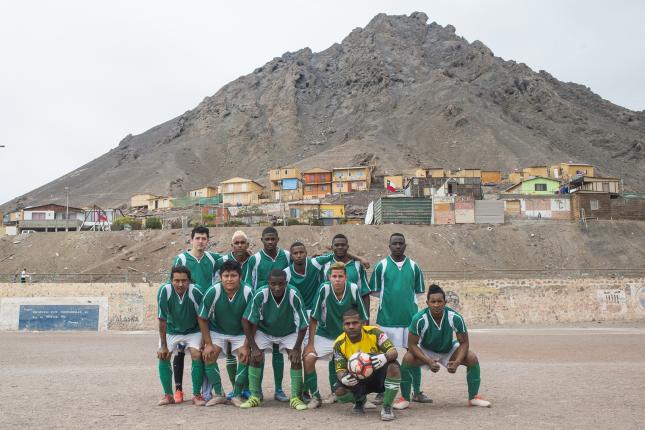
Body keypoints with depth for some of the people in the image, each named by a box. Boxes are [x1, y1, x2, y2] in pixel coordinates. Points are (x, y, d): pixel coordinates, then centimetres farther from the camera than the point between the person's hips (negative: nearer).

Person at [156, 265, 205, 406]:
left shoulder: (196, 291, -30)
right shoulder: (164, 291, -27)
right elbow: (162, 320, -18)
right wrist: (163, 346, -15)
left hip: (193, 330, -1)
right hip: (171, 330, 2)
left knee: (197, 355, -17)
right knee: (163, 356, -10)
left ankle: (197, 395, -4)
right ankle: (168, 395, 5)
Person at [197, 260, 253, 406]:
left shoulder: (248, 292, -26)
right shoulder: (213, 292, -25)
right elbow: (202, 318, -13)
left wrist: (246, 346, -17)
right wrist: (208, 344, -13)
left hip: (240, 332, -1)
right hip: (217, 331, 1)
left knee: (245, 357, -18)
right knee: (208, 356, -16)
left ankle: (237, 395, 0)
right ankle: (219, 394, -2)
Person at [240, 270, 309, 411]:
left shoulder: (294, 295, -31)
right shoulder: (260, 294, -30)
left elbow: (302, 325, -20)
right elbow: (247, 321, -21)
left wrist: (296, 348, -22)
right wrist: (254, 347, -22)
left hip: (289, 333, 0)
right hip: (264, 331, 1)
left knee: (296, 358, -18)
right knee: (255, 357, -17)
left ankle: (296, 398, -5)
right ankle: (255, 396, -2)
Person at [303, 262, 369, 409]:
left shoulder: (353, 289, -18)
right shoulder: (324, 289, -21)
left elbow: (362, 318, -6)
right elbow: (313, 318, -13)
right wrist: (310, 344, -12)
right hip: (325, 335, 0)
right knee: (308, 358, -18)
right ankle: (315, 396, 3)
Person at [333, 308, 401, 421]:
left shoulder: (374, 332, -18)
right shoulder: (339, 344, -12)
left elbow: (394, 352, -22)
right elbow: (340, 369, -12)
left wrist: (385, 357, -48)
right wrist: (343, 378, -38)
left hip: (378, 375, -2)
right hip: (357, 380, 2)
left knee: (393, 367, -34)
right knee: (340, 391, -26)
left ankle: (387, 407, -15)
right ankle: (360, 400, 14)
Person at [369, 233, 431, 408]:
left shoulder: (413, 266, 6)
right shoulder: (381, 266, 1)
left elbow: (419, 291, 13)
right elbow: (374, 291, 3)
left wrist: (407, 296, 3)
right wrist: (388, 297, -2)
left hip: (411, 317, 2)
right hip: (387, 319, -2)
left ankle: (417, 392, 17)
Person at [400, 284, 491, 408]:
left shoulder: (455, 317, -28)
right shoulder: (419, 319, -32)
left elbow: (464, 343, -17)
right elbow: (412, 344, -24)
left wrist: (456, 363, -34)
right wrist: (428, 361, -37)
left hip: (449, 349, 2)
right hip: (426, 351, -1)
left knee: (472, 358, -20)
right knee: (407, 359, -29)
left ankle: (474, 397, 1)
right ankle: (404, 398, -10)